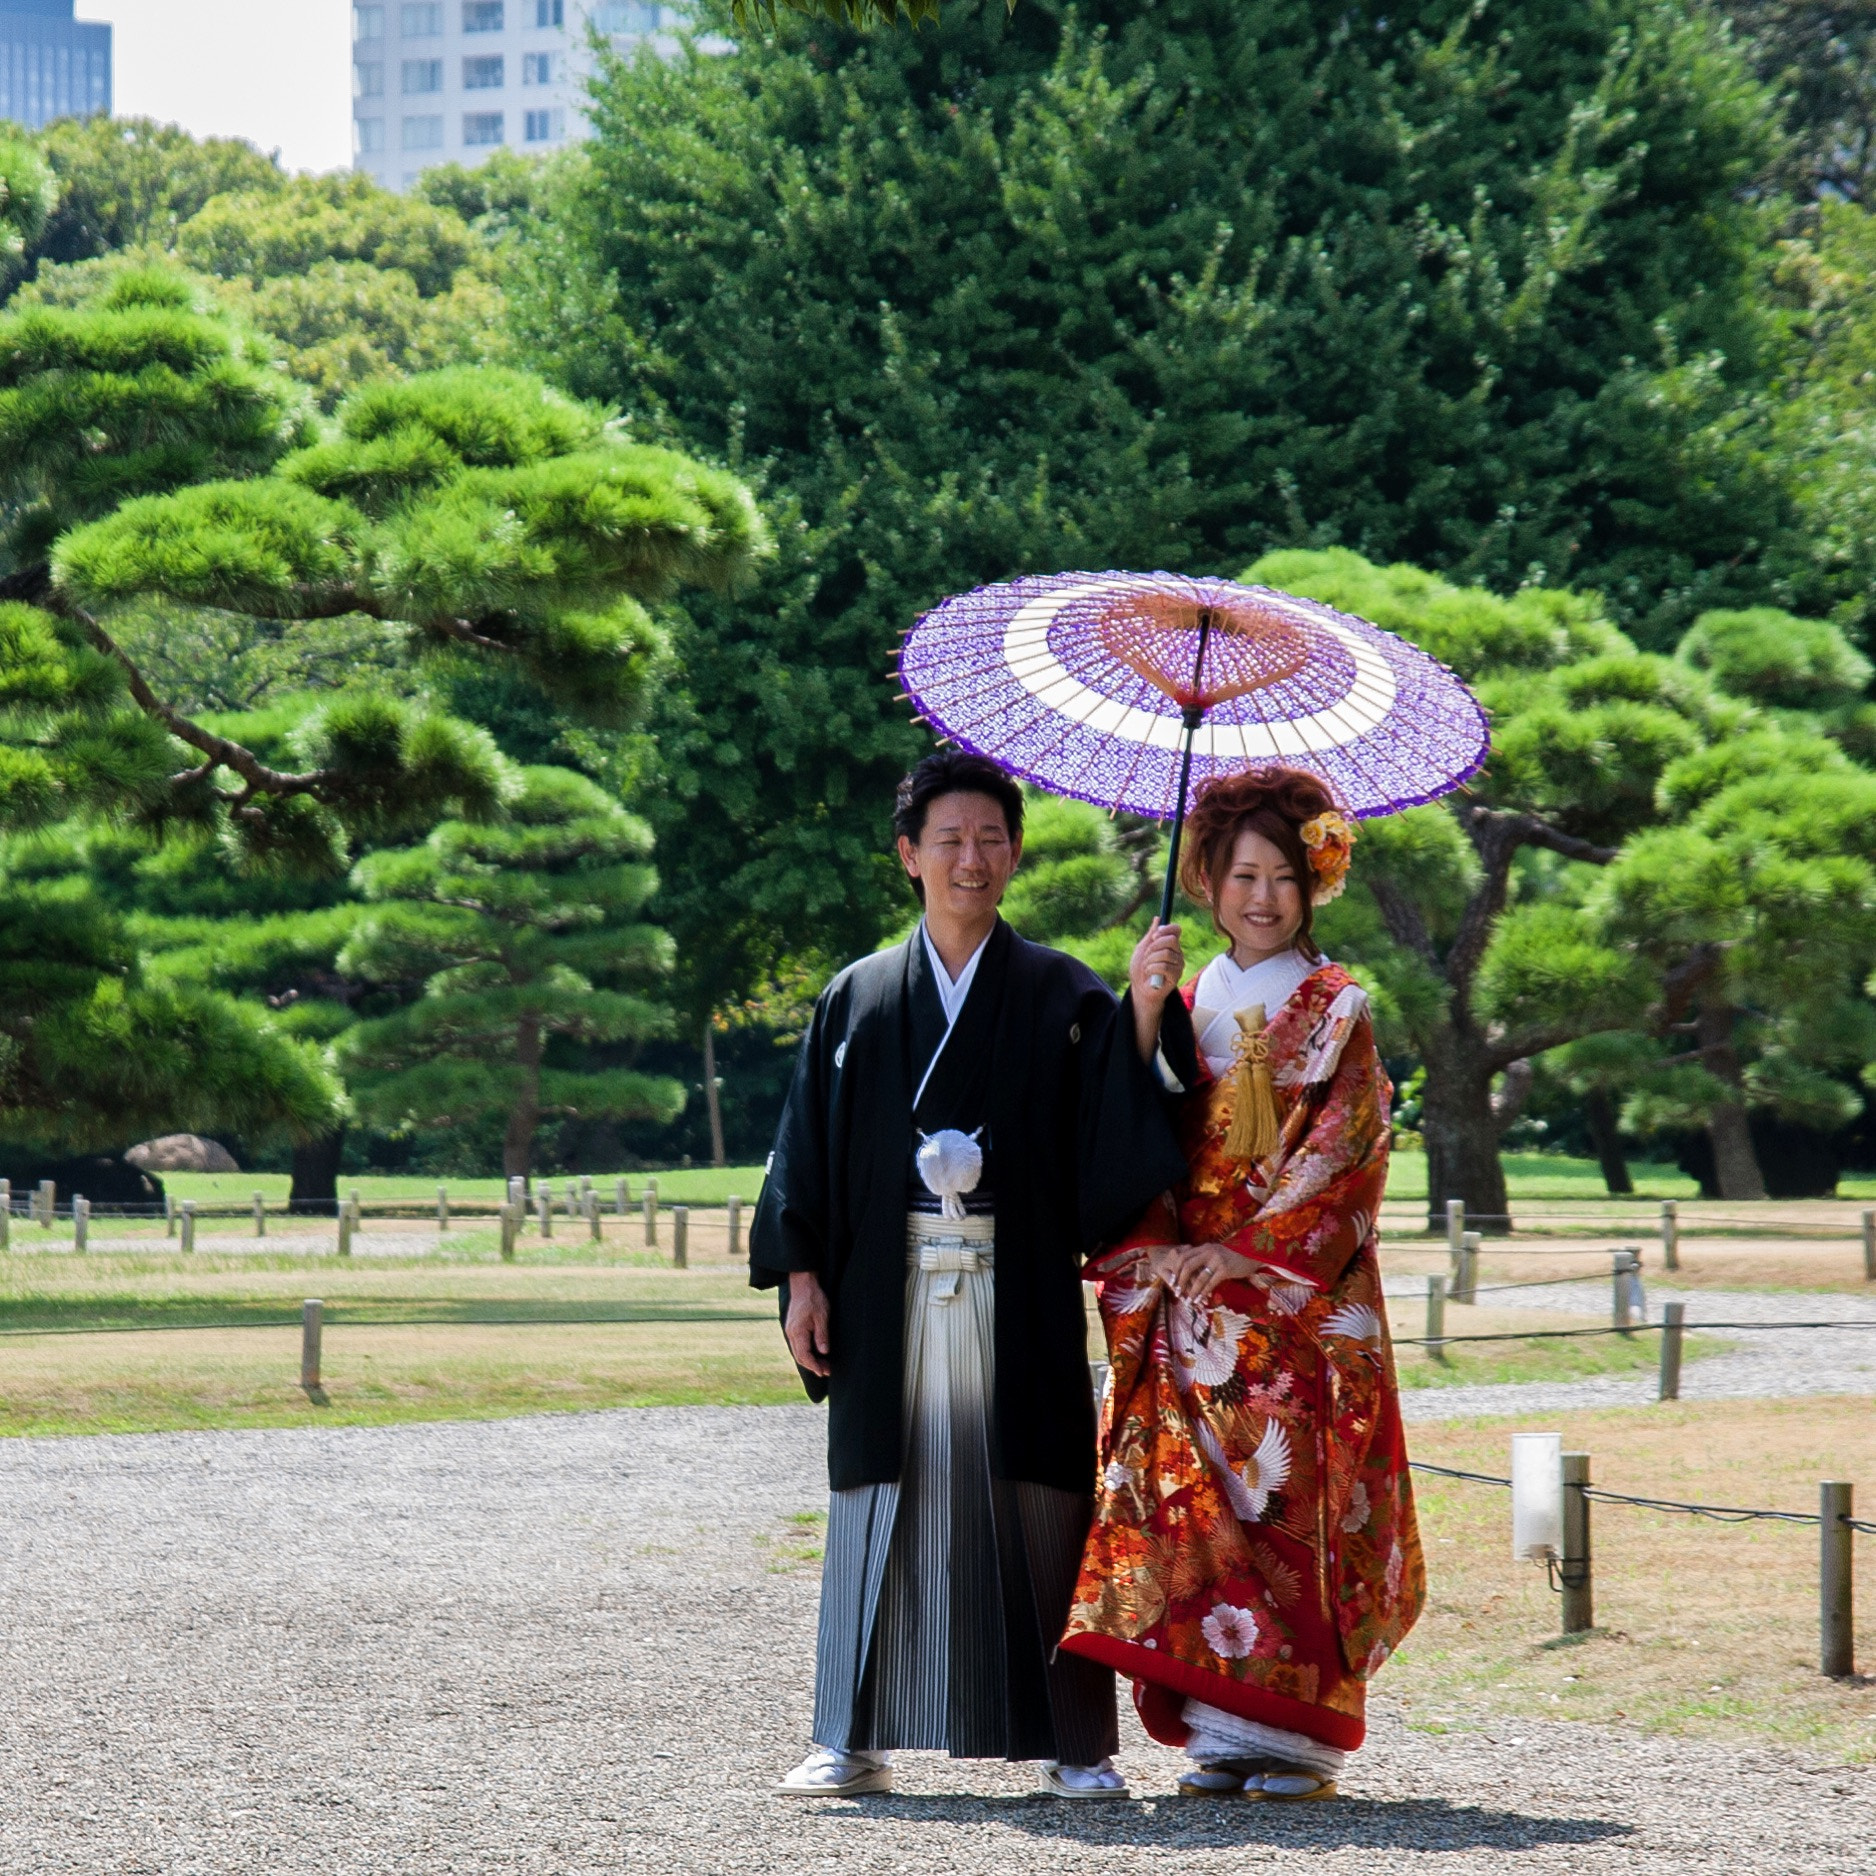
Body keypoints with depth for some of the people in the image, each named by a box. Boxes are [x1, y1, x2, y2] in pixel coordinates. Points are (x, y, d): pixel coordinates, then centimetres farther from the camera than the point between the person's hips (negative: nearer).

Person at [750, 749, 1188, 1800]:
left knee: (1039, 1507, -2)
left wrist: (1145, 1020, -19)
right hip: (891, 1292, 1)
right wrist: (801, 1274, 1)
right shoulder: (858, 999, 11)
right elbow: (810, 1143, 10)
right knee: (886, 1505, 2)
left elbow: (1118, 1138, -4)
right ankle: (856, 1740, 8)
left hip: (1020, 1294, -1)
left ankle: (1074, 1744, 2)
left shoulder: (1064, 997, 6)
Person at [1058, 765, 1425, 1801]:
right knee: (1196, 1501, -3)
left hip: (1301, 1302, -3)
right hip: (1183, 1298, 3)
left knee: (1293, 1501, -8)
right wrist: (1145, 1012, -10)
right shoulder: (1183, 1005, 13)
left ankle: (1298, 1732, -5)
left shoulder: (1335, 1009, 4)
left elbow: (1344, 1153, -5)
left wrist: (1247, 1251, -13)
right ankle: (1225, 1730, 1)